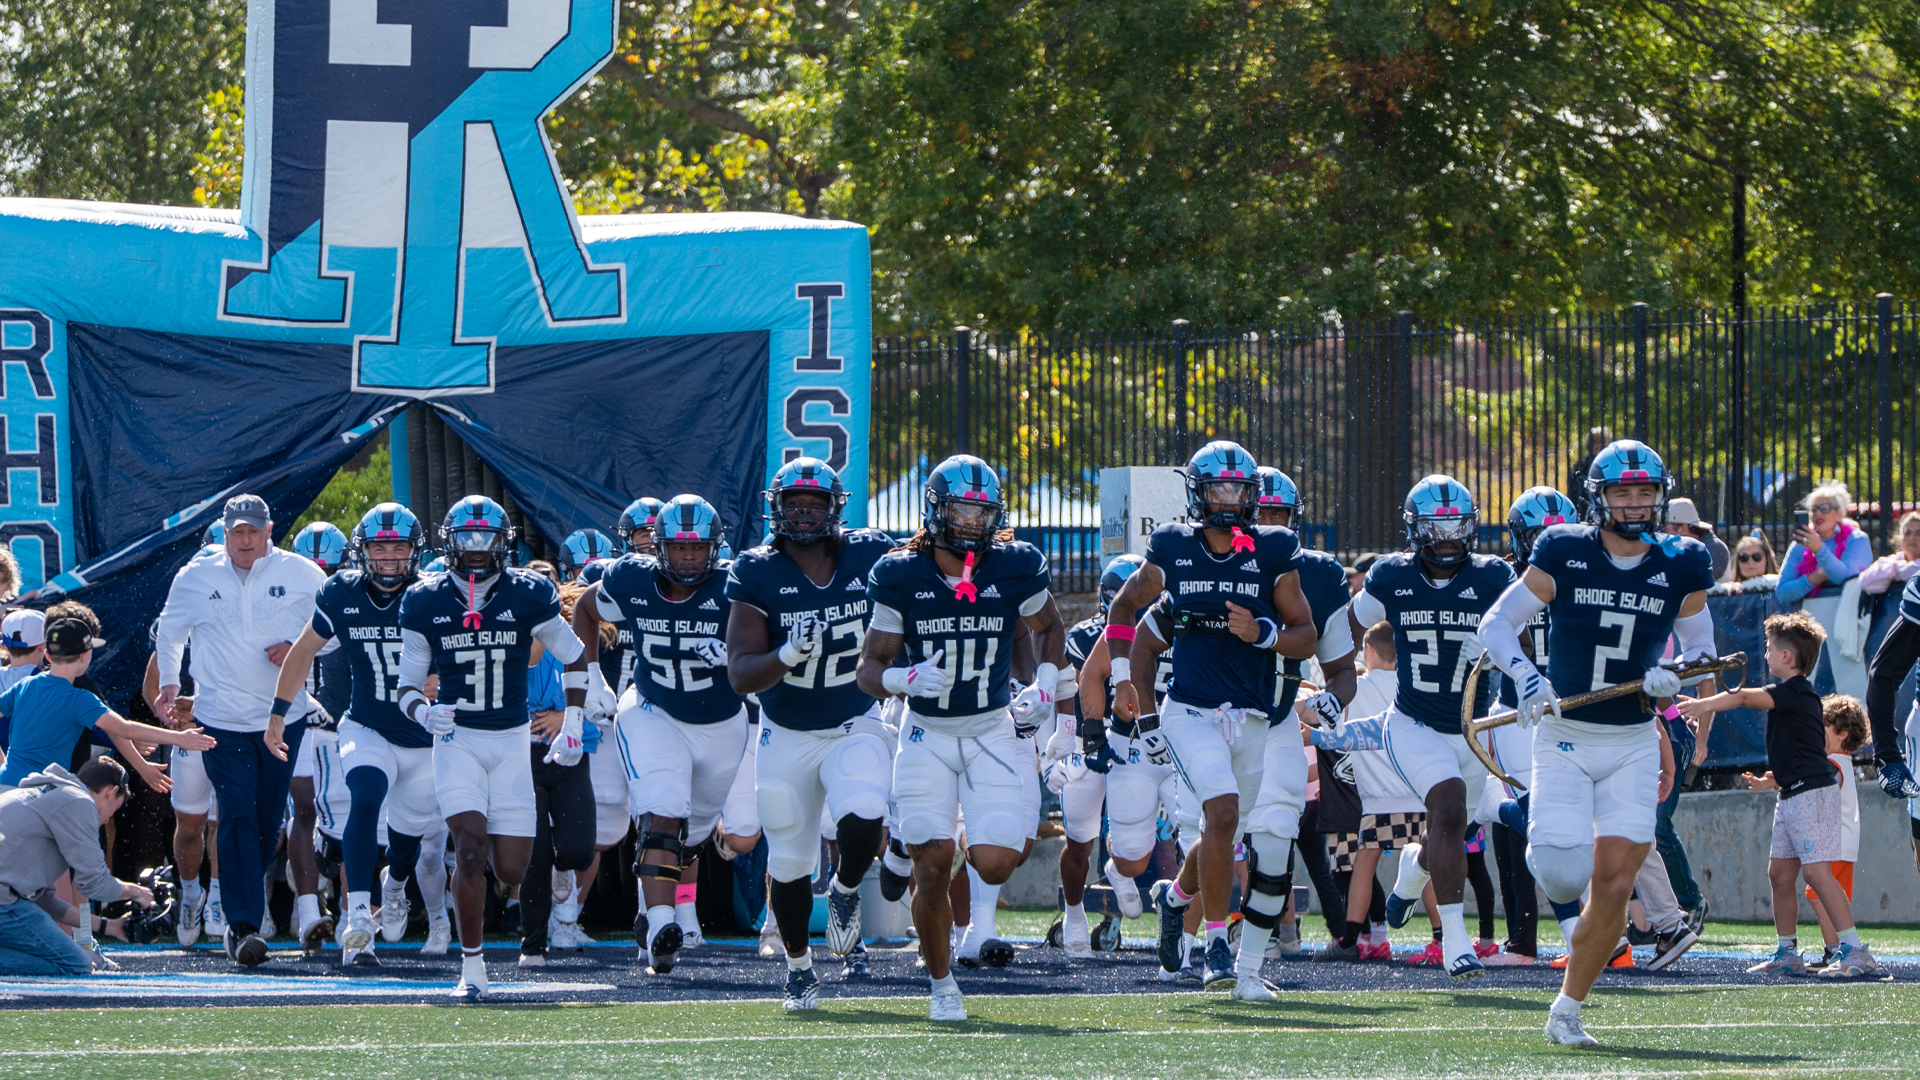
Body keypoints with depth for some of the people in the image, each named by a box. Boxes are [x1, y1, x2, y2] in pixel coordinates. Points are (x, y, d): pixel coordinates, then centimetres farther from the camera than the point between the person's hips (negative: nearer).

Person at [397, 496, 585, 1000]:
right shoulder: (426, 603, -2)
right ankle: (472, 967, -9)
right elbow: (408, 685, 4)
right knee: (471, 846, -19)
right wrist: (424, 713, -18)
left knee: (511, 871, -3)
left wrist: (572, 727, 4)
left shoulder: (527, 596, -4)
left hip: (511, 740, 1)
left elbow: (574, 658, 9)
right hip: (457, 738, -1)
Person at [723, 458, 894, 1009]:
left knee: (863, 823, -27)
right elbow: (740, 674, -17)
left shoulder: (871, 556, -8)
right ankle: (798, 966, 32)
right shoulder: (757, 572, -12)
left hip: (856, 729, 0)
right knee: (789, 863, 7)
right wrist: (788, 655, -35)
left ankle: (846, 890, 8)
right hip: (787, 737, 0)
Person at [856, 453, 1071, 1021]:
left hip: (995, 730, 0)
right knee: (932, 868, -8)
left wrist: (1047, 683, -2)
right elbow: (869, 666, -4)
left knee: (994, 863, -13)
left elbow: (1048, 627, 15)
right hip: (927, 735, 0)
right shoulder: (901, 577, -8)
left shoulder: (1015, 569, -5)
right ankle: (941, 985, 11)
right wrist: (906, 679, -26)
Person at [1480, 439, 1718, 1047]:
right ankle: (1543, 847, 23)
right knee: (1565, 880, -15)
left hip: (1633, 745, 2)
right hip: (1564, 739, -2)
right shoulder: (1563, 555, -6)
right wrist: (1523, 673, -19)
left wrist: (1675, 673, -9)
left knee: (1614, 885, -7)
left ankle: (1567, 1010, 9)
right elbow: (1496, 625, 0)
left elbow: (1701, 647, 14)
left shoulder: (1681, 567, 0)